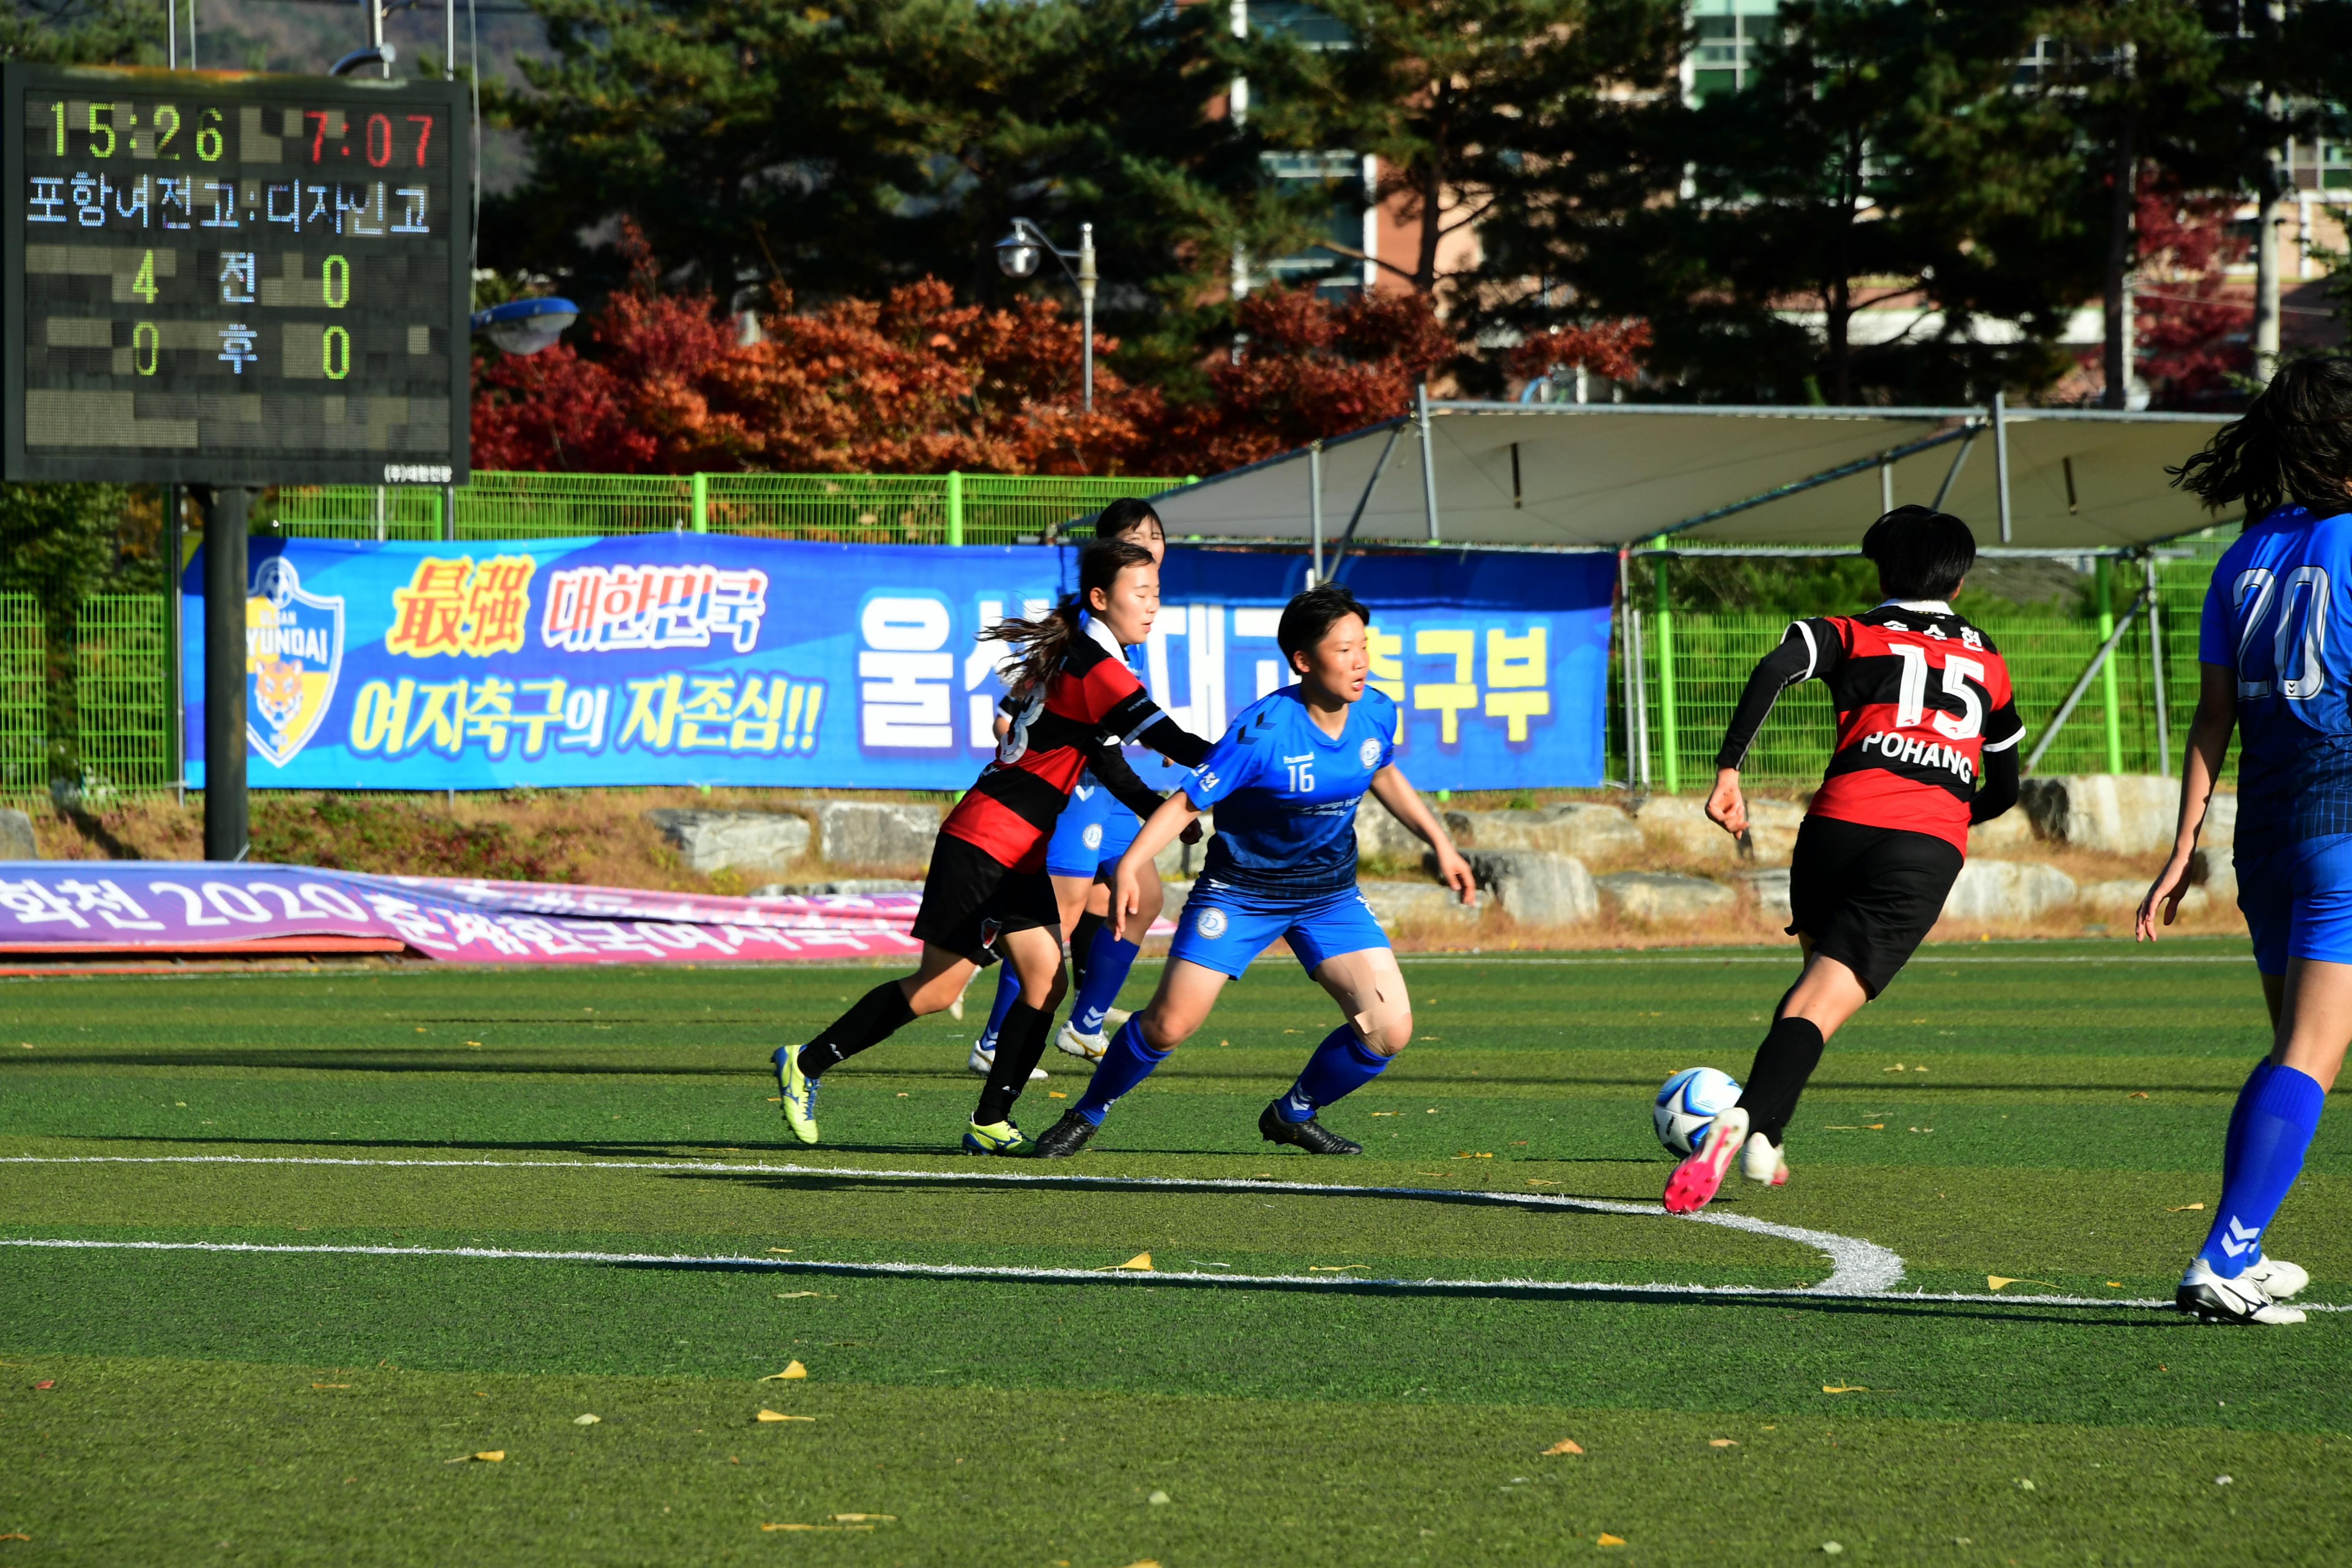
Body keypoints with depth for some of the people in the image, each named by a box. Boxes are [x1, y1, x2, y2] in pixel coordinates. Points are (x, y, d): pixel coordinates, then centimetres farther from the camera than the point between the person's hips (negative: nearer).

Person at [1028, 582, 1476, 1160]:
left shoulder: (1377, 715, -9)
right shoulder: (1262, 730, -27)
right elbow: (1188, 801, -24)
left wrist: (1440, 842, 18)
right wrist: (1129, 866, -37)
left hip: (1330, 893, 5)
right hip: (1240, 890, -5)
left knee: (1389, 1030, -8)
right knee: (1169, 1024, -9)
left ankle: (1293, 1115, 18)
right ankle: (1086, 1116, 19)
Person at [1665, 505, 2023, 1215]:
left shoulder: (1849, 635, 17)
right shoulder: (1987, 662, 27)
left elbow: (1775, 670, -6)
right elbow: (2005, 790, 35)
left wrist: (1728, 769, -9)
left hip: (1840, 826, 0)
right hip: (1930, 851, 0)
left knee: (1821, 972, 27)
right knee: (1822, 1004, -10)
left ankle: (1758, 1130, 17)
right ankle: (1758, 1131, -34)